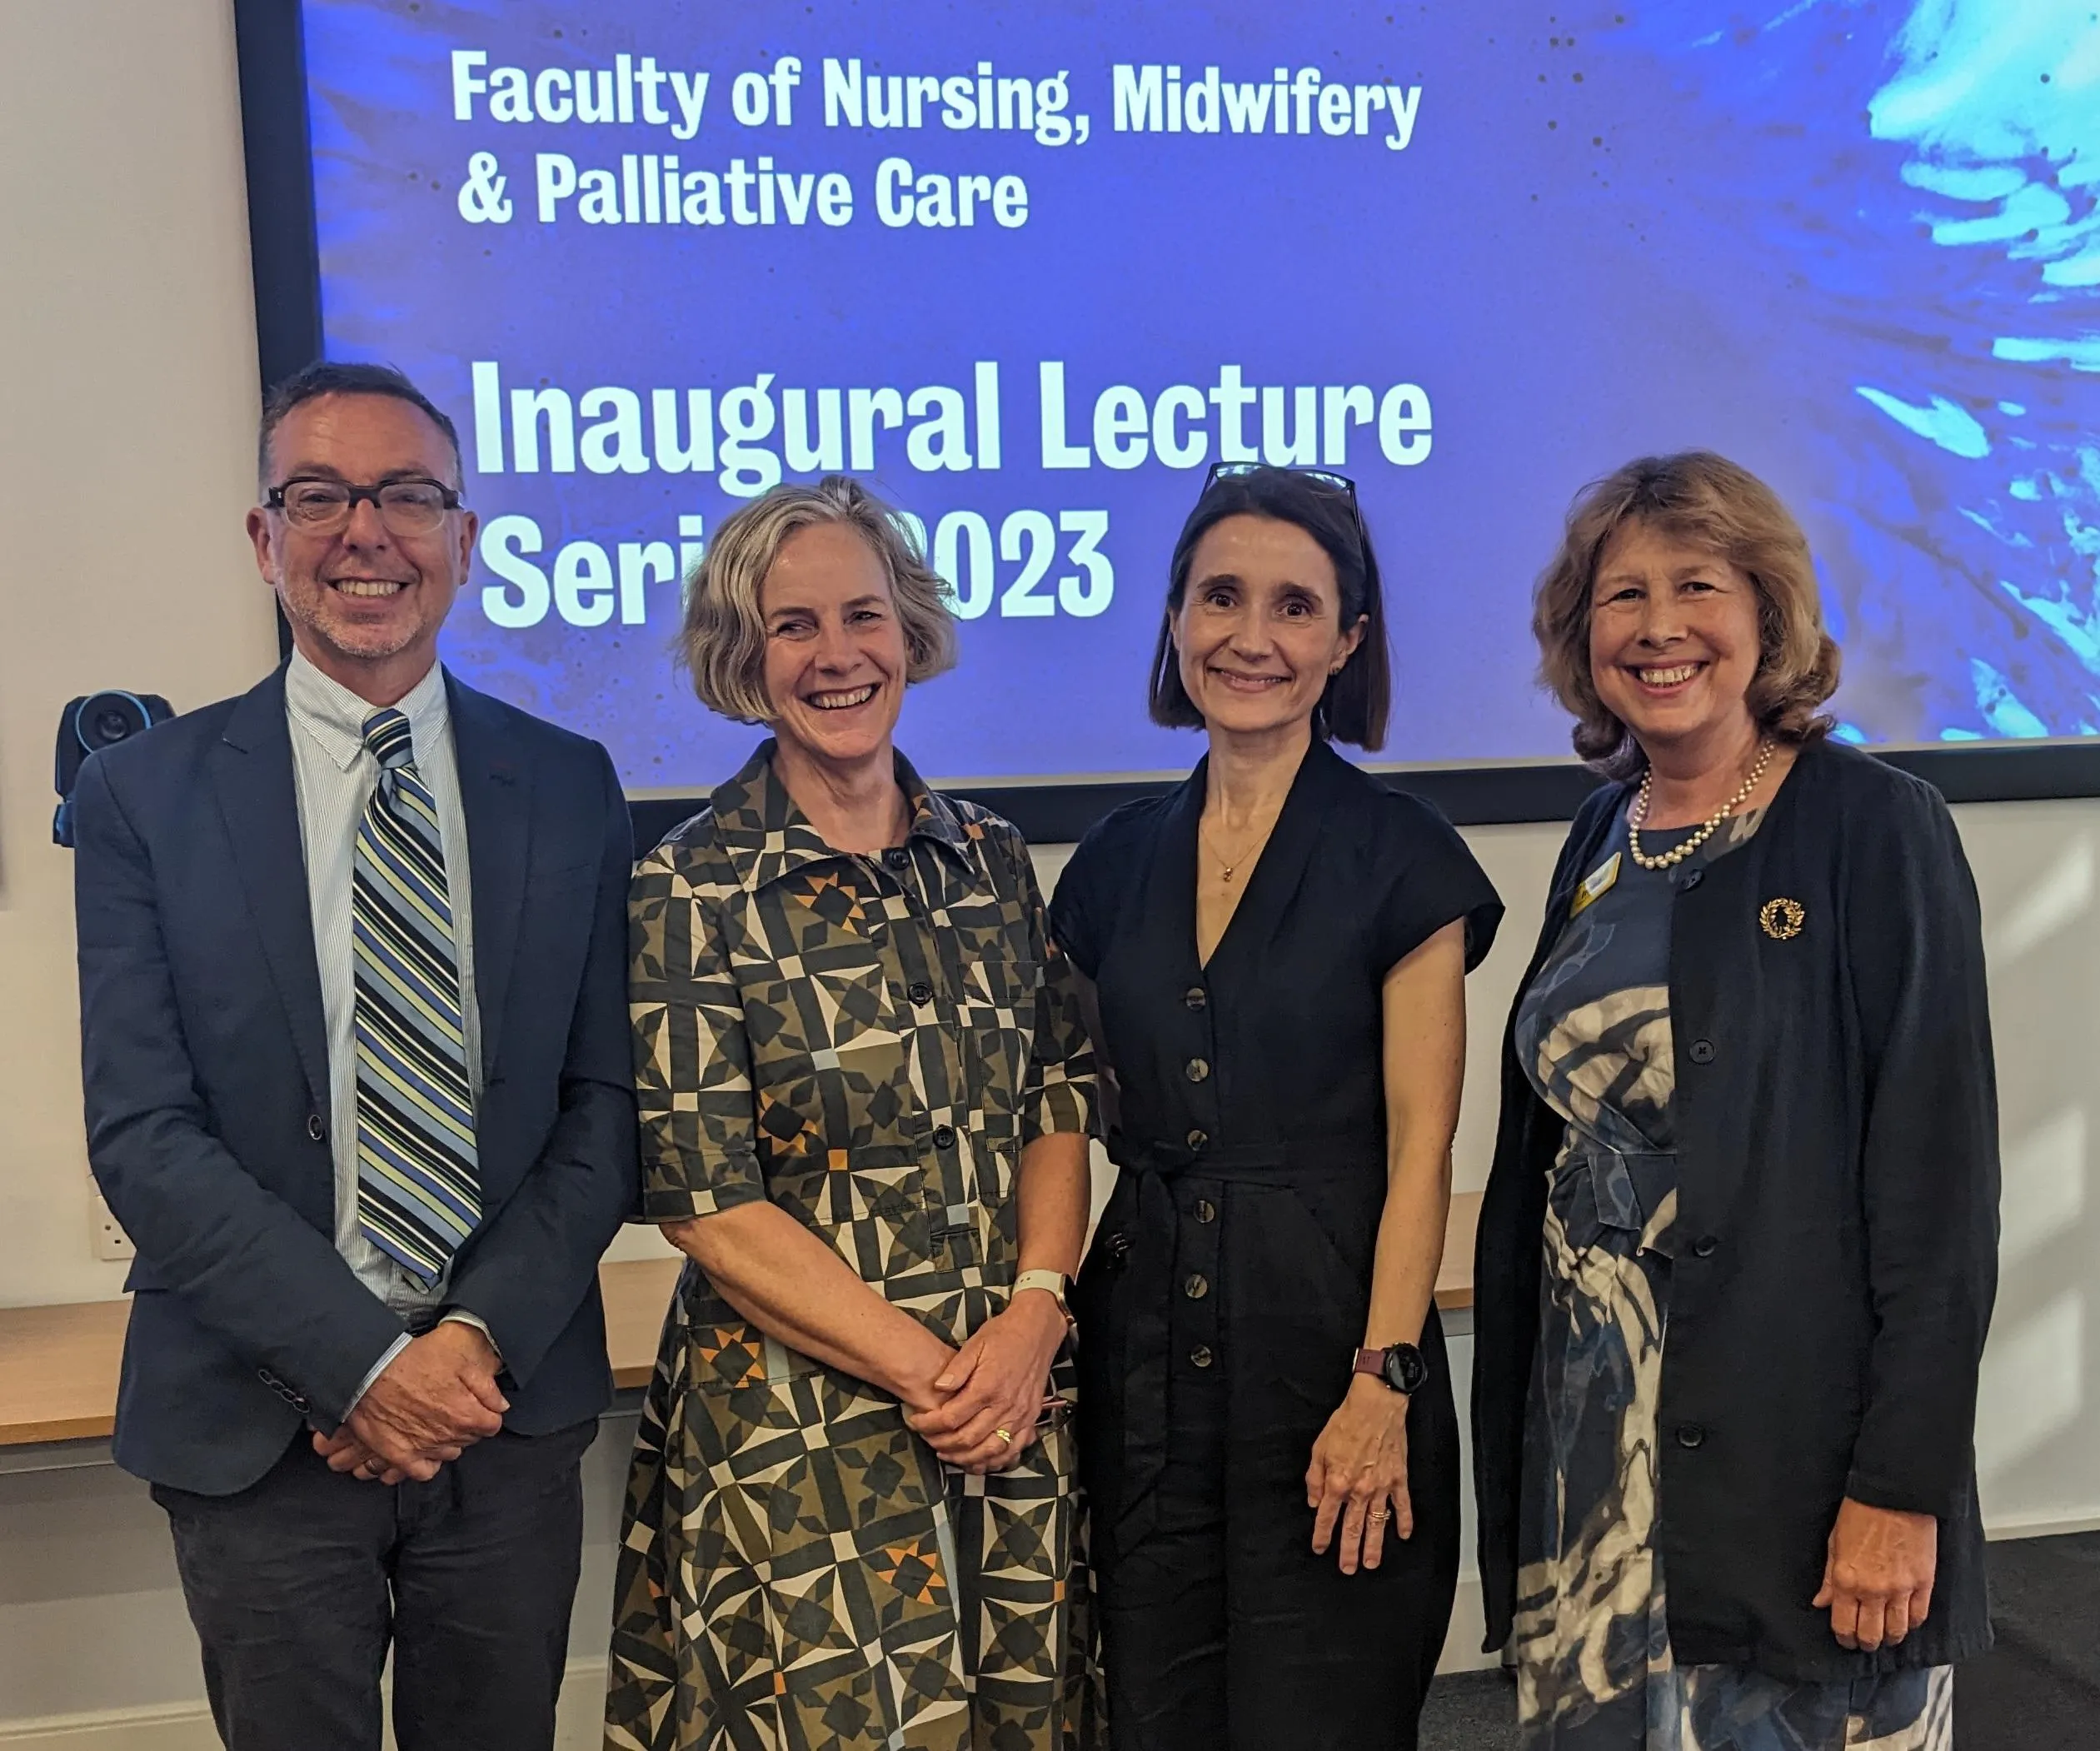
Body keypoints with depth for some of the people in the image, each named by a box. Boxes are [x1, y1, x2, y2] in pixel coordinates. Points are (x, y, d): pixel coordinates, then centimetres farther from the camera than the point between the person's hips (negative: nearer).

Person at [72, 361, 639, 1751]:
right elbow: (142, 1134, -8)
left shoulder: (570, 787, 3)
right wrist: (363, 1365, -15)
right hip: (260, 1426, -1)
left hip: (513, 1408, 2)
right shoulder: (149, 792, -3)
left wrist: (483, 1338, -11)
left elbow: (609, 1102, 1)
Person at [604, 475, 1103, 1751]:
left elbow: (1059, 1109, 7)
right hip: (799, 1429, -4)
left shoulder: (990, 858, 5)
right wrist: (929, 1371, -14)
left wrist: (1035, 1314, -10)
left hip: (1013, 1405, 4)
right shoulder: (691, 893, -8)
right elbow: (706, 1203, -11)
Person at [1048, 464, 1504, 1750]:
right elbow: (1089, 1125, 12)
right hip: (1145, 1360, 4)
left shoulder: (1399, 855, -5)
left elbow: (1420, 1150, -8)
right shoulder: (1120, 860, 8)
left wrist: (1383, 1386, -15)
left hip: (1328, 1345, -4)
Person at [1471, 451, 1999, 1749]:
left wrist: (1900, 1489, -17)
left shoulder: (1875, 829, -9)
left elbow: (1940, 1180, -13)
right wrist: (1512, 1438, 10)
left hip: (1800, 1443, -5)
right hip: (1594, 1445, 5)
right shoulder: (1604, 842, 8)